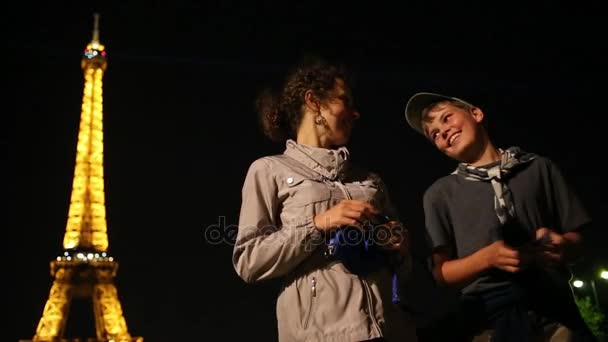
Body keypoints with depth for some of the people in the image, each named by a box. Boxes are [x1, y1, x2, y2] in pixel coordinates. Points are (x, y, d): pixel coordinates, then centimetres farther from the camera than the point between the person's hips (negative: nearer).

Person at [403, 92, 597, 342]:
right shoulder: (439, 194, 6)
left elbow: (576, 242, 9)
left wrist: (561, 246, -13)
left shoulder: (539, 168, 7)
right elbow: (441, 273, 1)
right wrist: (487, 257, -16)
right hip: (490, 318, -1)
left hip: (557, 311, 1)